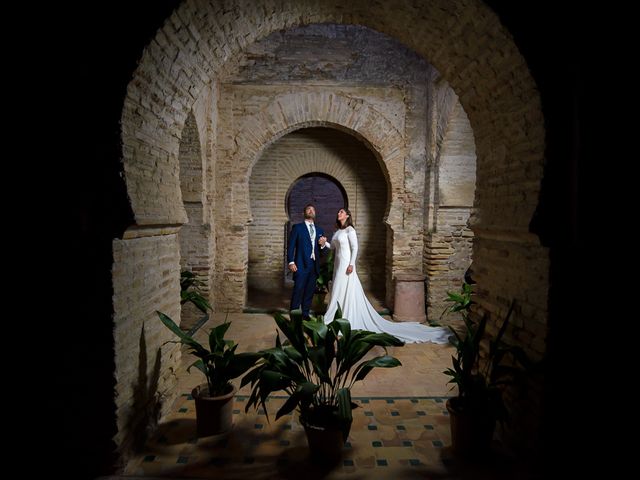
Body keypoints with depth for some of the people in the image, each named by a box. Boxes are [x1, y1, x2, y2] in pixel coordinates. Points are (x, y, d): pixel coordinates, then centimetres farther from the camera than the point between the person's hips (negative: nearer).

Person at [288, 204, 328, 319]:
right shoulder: (297, 227, 3)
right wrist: (291, 262, -12)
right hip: (301, 265, -4)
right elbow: (291, 246, -3)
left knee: (309, 291, 9)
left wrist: (323, 245, -4)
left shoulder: (319, 230, 16)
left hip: (314, 266, 5)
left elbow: (321, 249, 19)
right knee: (298, 291, -5)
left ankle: (305, 314, 20)